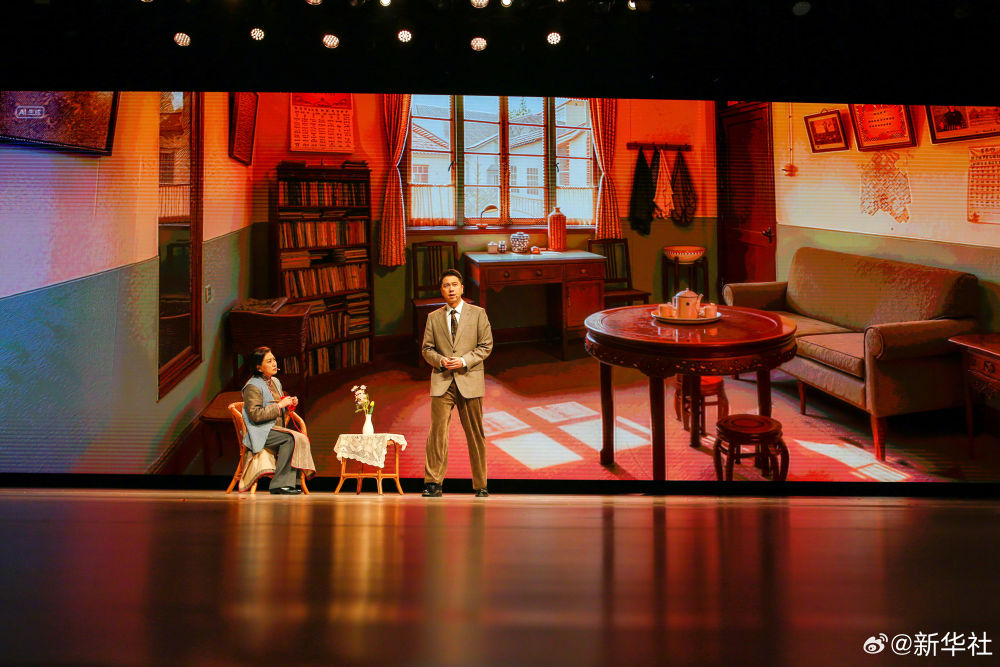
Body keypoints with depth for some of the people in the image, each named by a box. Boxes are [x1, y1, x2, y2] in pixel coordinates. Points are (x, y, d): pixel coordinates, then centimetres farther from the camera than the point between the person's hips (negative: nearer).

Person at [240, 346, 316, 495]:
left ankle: (289, 483, -22)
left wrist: (290, 403, 7)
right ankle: (279, 484, -23)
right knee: (290, 438, -30)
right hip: (260, 432, -7)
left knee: (301, 439, -21)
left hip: (276, 428, 7)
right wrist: (280, 405, -16)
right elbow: (256, 415, -18)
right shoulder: (252, 386, -8)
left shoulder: (275, 382, 18)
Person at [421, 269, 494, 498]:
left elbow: (486, 346, 3)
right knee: (437, 431, -7)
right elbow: (427, 349, 12)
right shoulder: (433, 317, 12)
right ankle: (433, 483, 0)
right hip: (442, 381, 1)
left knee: (475, 434, 4)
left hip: (469, 380, -1)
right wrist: (440, 360, -9)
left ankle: (480, 486, 13)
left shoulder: (478, 314, 7)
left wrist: (464, 361, -11)